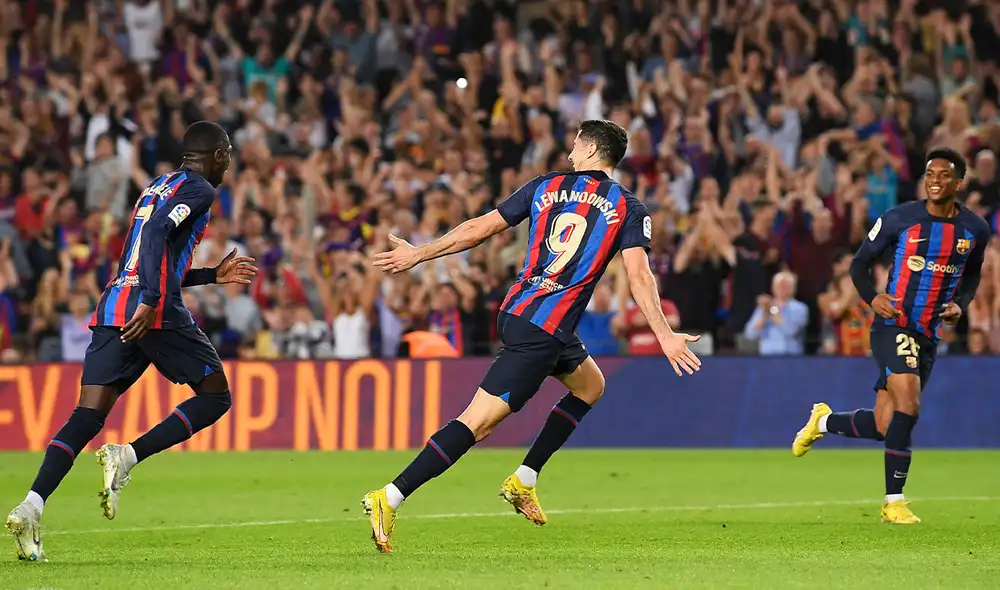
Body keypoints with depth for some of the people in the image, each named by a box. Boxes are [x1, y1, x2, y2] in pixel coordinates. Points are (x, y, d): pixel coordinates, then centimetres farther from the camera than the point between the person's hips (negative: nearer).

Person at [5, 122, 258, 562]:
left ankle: (31, 506, -20)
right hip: (157, 313, -8)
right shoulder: (198, 190, 1)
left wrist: (213, 275, 40)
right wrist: (150, 301, -24)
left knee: (88, 415, -2)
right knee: (215, 396, 7)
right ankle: (128, 456, -13)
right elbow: (158, 233, -17)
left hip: (111, 307, 8)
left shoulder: (156, 188, 28)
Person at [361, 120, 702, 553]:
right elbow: (639, 277, -10)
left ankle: (523, 482, 22)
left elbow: (479, 229, 9)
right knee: (478, 420, -9)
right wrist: (665, 336, -7)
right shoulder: (627, 208, -1)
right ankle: (390, 498, -19)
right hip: (543, 332, -7)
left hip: (517, 310, 7)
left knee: (590, 386, 27)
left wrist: (417, 254, 17)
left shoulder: (546, 187, 10)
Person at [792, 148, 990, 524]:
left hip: (929, 335, 5)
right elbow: (860, 263, 2)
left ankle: (824, 420, 37)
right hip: (893, 325, -5)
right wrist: (872, 298, -17)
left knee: (884, 428, 6)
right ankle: (893, 502, -12)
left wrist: (961, 304, -1)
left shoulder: (975, 230, 3)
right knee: (908, 404, -22)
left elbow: (972, 275, 20)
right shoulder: (899, 219, -7)